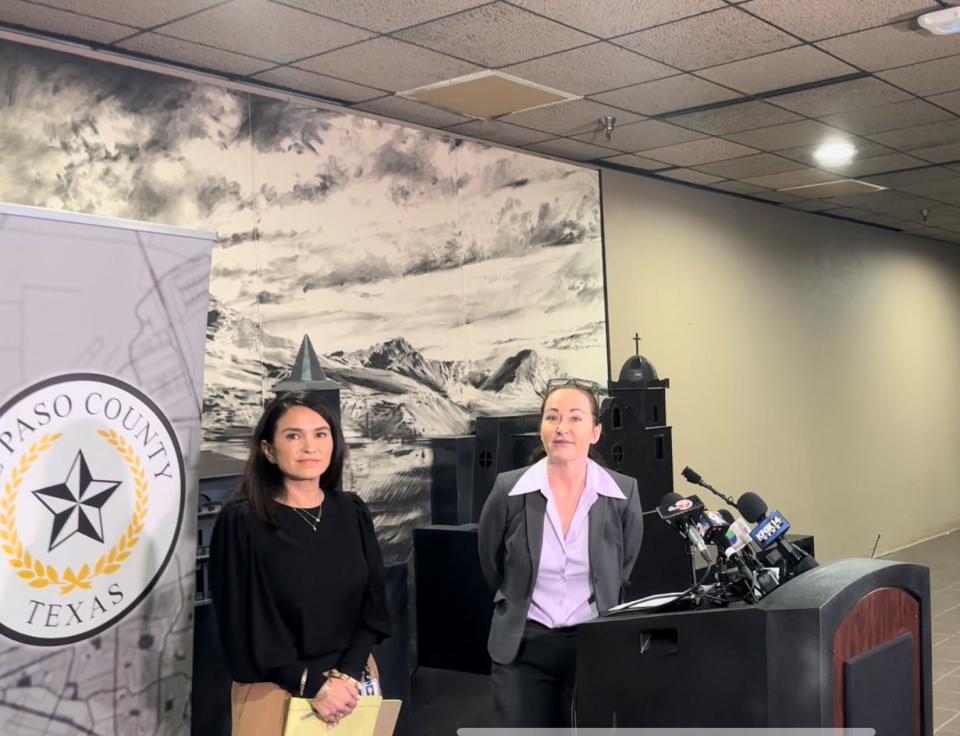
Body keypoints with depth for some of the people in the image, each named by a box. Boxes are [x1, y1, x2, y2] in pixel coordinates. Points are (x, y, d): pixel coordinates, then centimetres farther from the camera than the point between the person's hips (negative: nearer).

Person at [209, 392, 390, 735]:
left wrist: (346, 675, -13)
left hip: (351, 682, 4)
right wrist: (314, 686, -15)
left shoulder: (352, 512, 1)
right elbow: (244, 626, -12)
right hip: (276, 690, -4)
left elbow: (373, 603, 1)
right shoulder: (241, 522, -12)